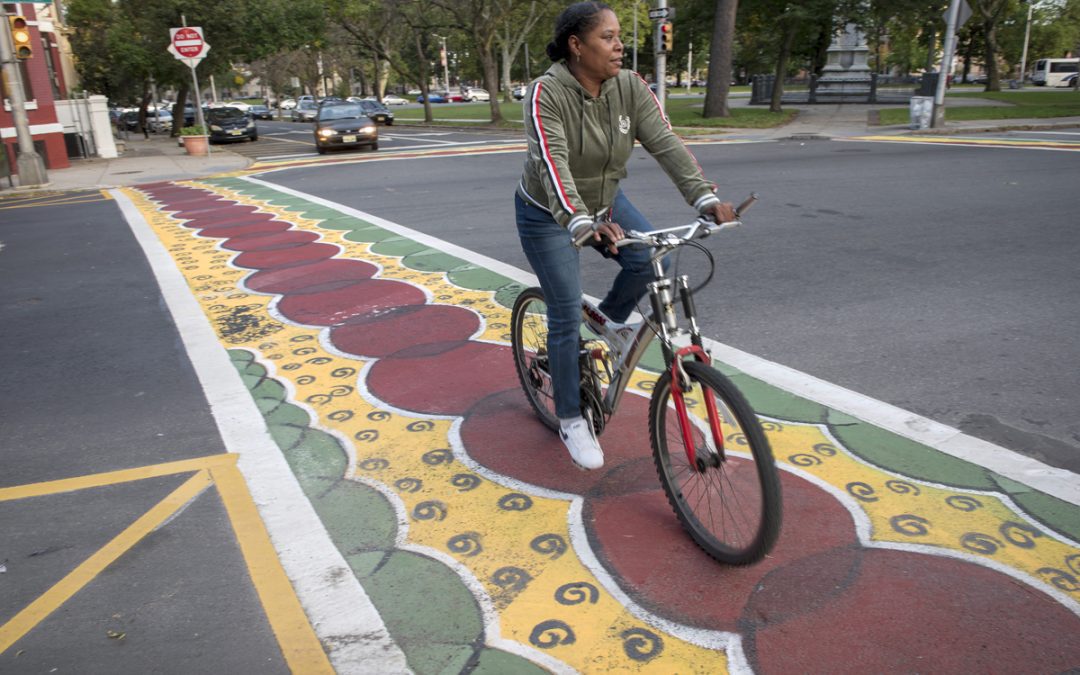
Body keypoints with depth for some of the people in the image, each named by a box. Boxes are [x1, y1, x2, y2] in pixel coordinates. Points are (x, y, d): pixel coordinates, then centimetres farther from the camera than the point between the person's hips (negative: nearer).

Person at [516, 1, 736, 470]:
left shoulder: (629, 87, -12)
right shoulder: (547, 93, -26)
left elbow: (666, 144, -22)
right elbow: (553, 165, -39)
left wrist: (705, 197, -36)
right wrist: (582, 224, -54)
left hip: (605, 202, 5)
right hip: (549, 214, -5)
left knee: (651, 258, -19)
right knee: (567, 316, -5)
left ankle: (611, 318, 13)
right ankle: (570, 420, 11)